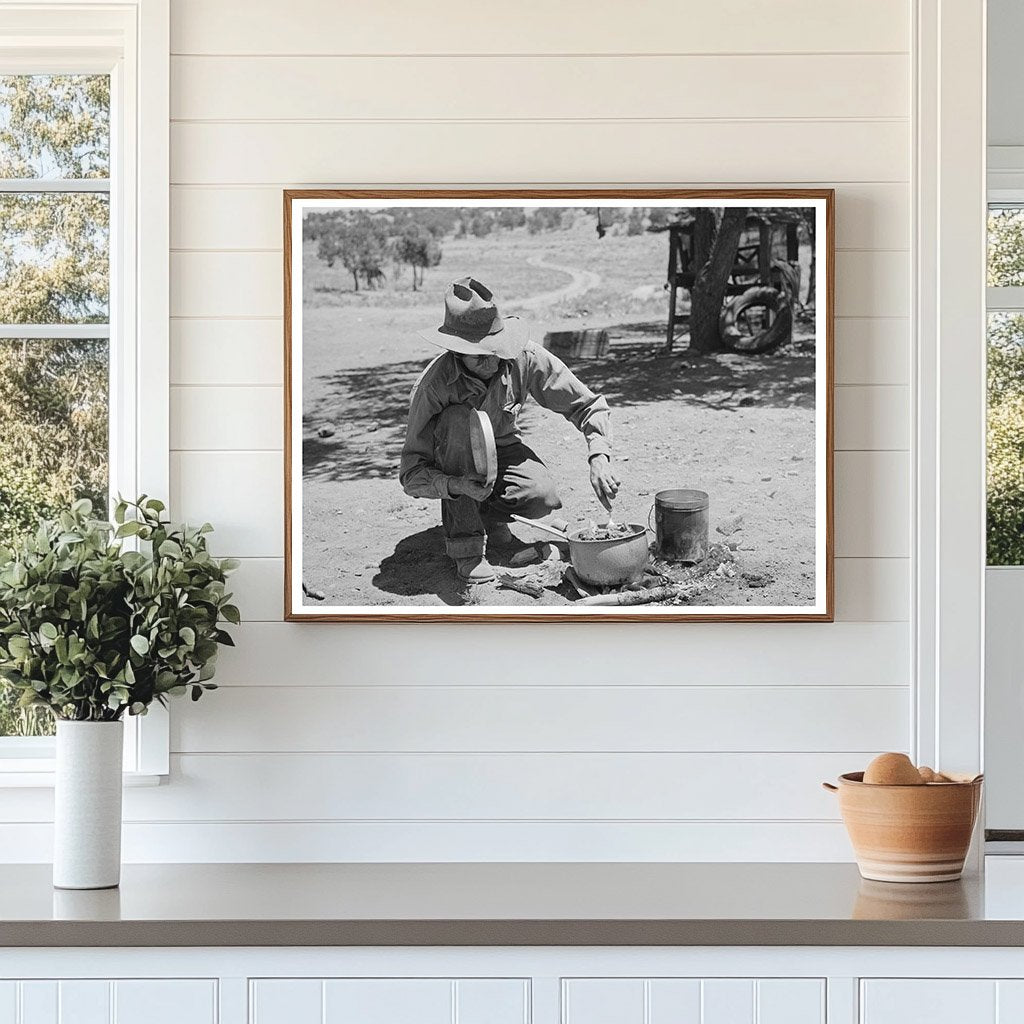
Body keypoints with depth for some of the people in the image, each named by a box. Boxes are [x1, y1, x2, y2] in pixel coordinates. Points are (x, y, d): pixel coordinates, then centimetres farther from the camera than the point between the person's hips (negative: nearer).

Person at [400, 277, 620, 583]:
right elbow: (412, 474, -28)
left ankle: (489, 514, 7)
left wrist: (599, 457, -32)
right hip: (453, 464, -2)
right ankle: (464, 543, -27)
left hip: (502, 448, 2)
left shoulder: (525, 358, -24)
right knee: (459, 418, -36)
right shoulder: (434, 384, -31)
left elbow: (587, 405, -15)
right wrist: (456, 485, -48)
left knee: (543, 497, -29)